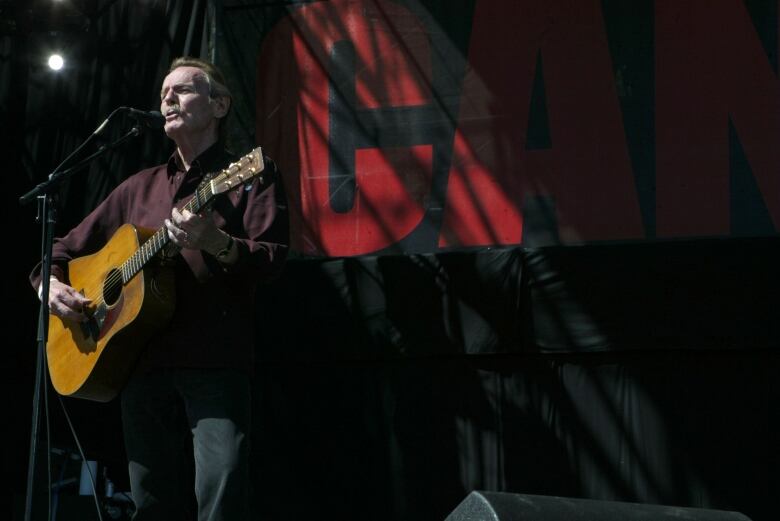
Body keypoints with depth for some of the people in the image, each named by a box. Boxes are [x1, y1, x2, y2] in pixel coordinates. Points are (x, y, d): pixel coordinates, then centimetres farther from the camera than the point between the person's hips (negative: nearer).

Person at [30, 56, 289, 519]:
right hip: (142, 362, 6)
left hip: (216, 362, -6)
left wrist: (217, 244, -26)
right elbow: (69, 247, 28)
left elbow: (273, 258, -7)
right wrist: (51, 282, 6)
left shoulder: (249, 174, 6)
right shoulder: (139, 188, 23)